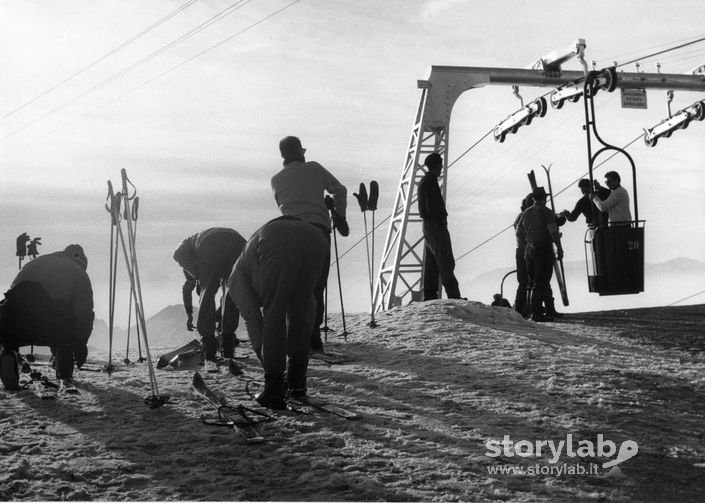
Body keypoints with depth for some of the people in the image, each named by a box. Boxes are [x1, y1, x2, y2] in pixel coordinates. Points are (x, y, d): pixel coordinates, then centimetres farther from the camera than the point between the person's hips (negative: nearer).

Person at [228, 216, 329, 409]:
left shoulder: (237, 277, 34)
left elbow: (253, 322, 28)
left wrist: (268, 365, 36)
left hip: (278, 246, -4)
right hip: (317, 241, 5)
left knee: (273, 317, 10)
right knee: (300, 315, 22)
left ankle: (274, 391, 10)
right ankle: (296, 381, 26)